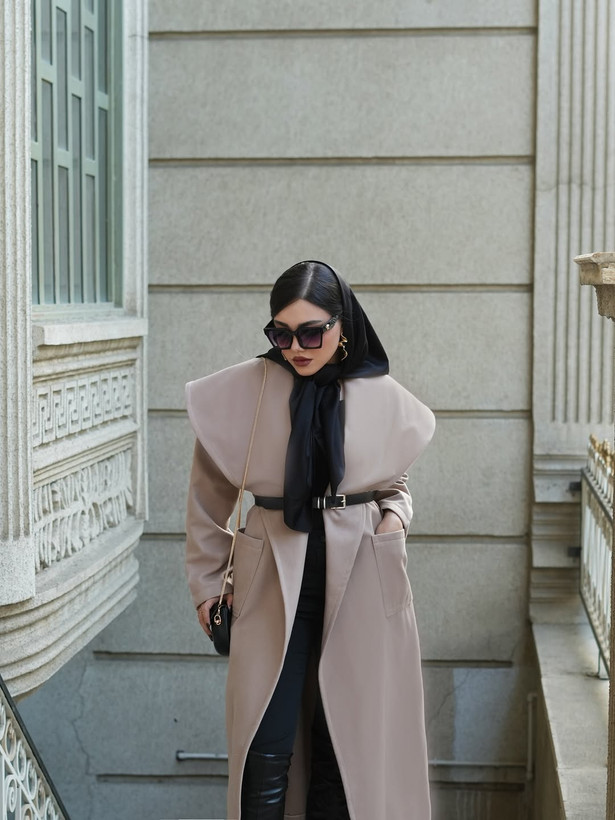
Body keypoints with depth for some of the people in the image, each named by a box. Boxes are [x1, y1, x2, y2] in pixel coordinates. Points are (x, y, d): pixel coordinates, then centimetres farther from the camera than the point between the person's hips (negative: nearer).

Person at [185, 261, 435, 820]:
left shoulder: (383, 398, 0)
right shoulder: (240, 392, -4)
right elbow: (208, 495, 7)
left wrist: (395, 516, -3)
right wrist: (207, 582, 8)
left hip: (363, 583, 2)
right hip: (274, 580, -1)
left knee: (349, 737, 8)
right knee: (267, 747, -4)